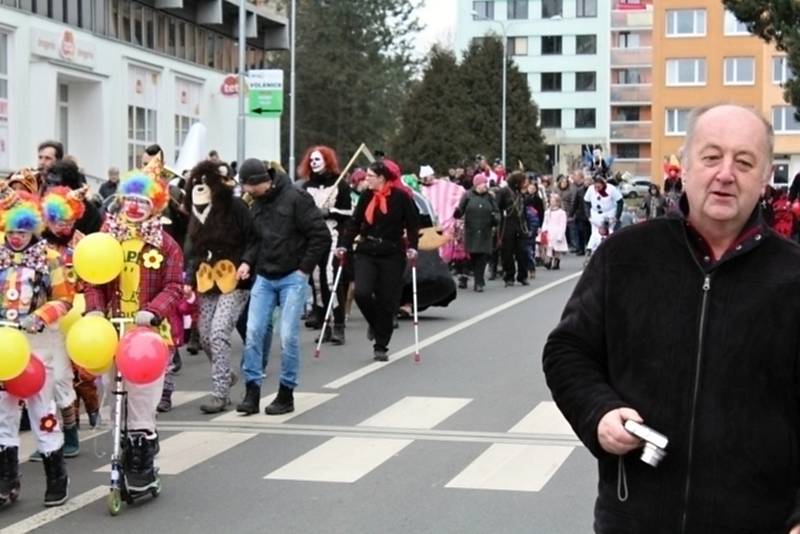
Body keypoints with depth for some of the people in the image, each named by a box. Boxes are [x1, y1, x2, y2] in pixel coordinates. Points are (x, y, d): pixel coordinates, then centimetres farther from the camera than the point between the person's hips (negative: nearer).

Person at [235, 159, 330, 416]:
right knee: (254, 332, -2)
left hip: (292, 278, -6)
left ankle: (286, 393, 7)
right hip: (264, 278, 6)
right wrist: (247, 261, 3)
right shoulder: (257, 203, 8)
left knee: (288, 335, -6)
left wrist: (305, 268, -10)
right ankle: (252, 392, 5)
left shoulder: (295, 198, -13)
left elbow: (321, 236, -12)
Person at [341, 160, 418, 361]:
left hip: (392, 255, -2)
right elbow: (356, 222, 11)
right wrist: (345, 246, 5)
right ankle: (374, 323, 18)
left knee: (387, 302, 0)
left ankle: (381, 347, 13)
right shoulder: (367, 196, 4)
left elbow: (412, 224, -1)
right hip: (366, 253, 3)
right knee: (362, 293, -15)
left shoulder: (400, 196, -6)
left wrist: (412, 247, -11)